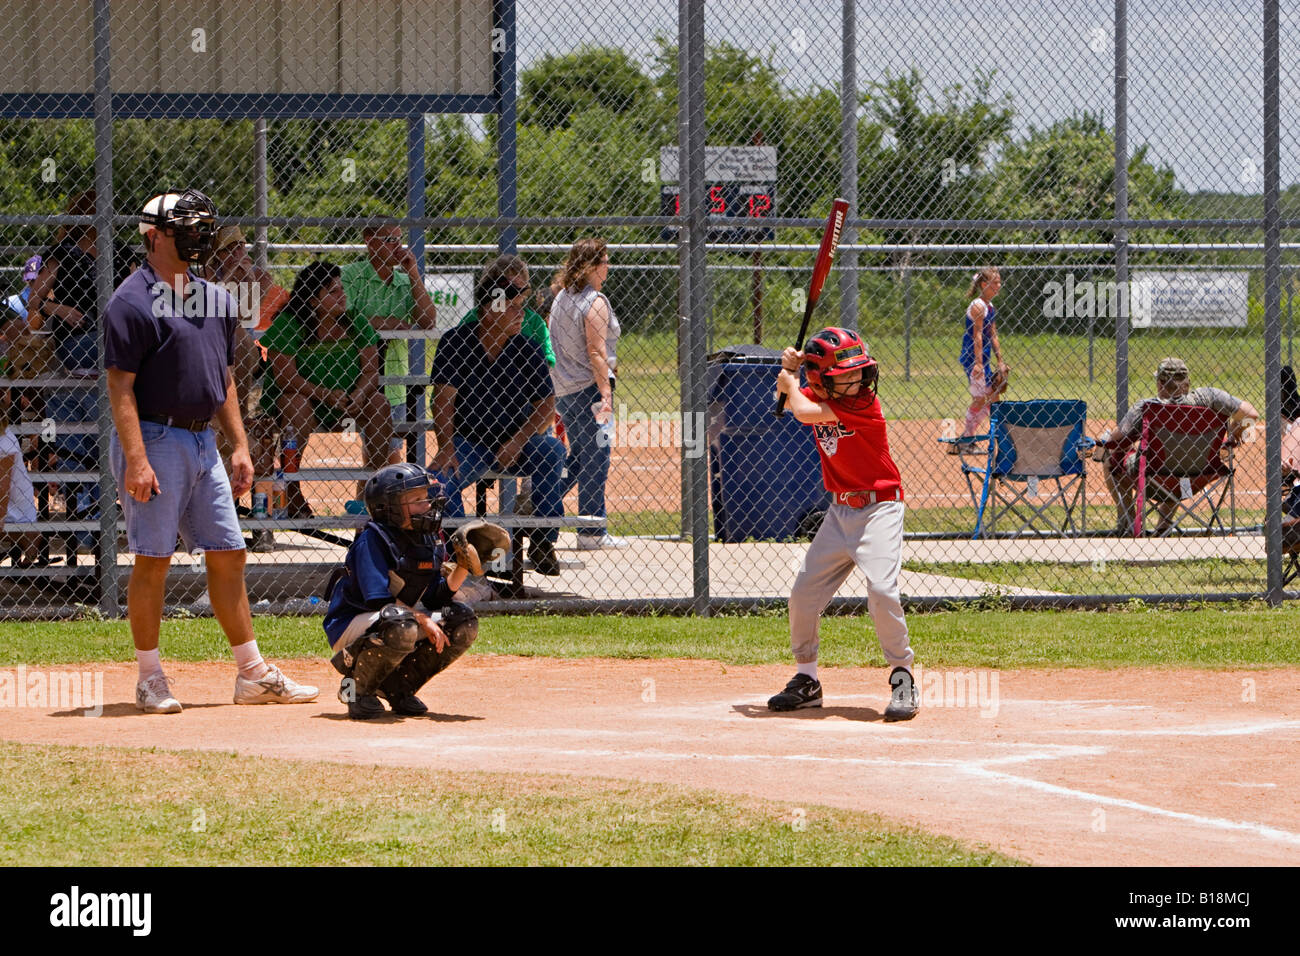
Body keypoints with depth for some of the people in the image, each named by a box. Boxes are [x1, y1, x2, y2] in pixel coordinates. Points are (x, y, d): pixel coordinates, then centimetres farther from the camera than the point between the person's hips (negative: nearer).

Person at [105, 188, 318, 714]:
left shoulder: (215, 299, 14)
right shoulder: (132, 301, -10)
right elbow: (120, 387, -15)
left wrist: (239, 445, 13)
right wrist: (136, 461, -22)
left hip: (203, 442, 7)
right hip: (155, 439, -7)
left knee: (228, 553, 7)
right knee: (152, 560, -4)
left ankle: (253, 674, 12)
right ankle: (150, 678, 4)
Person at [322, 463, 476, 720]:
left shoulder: (428, 540, 5)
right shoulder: (372, 539, -18)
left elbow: (436, 597, 3)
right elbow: (378, 600, -25)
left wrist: (462, 568, -12)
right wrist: (423, 620, -27)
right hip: (350, 625, -8)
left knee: (464, 622, -5)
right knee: (399, 624, -40)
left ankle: (398, 685, 4)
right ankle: (356, 688, -15)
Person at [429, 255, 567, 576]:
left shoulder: (528, 350, -3)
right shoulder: (455, 342, -7)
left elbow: (546, 405, -4)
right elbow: (444, 399, -10)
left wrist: (516, 442, -19)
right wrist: (445, 448, -24)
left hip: (518, 443, 1)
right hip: (468, 442, -1)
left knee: (552, 451, -29)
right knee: (441, 477, -29)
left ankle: (542, 543, -19)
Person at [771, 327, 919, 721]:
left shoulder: (862, 404, -20)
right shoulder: (820, 395, 2)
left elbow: (803, 411, -27)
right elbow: (789, 395, 23)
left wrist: (792, 384, -7)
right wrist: (789, 370, 2)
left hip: (879, 507, -7)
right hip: (840, 511, 7)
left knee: (882, 589, -22)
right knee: (804, 592, 4)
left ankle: (903, 679, -8)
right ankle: (807, 681, 20)